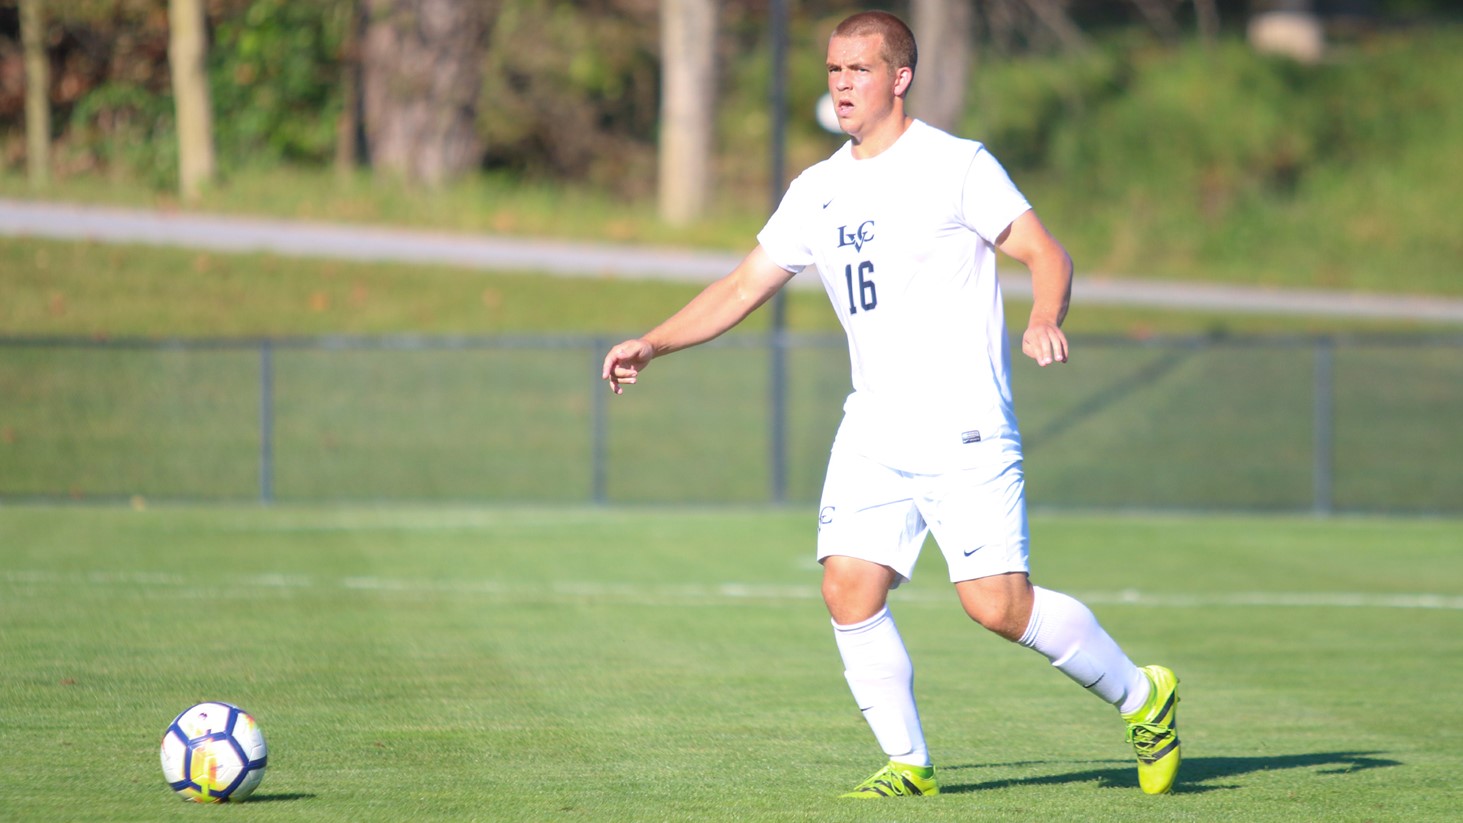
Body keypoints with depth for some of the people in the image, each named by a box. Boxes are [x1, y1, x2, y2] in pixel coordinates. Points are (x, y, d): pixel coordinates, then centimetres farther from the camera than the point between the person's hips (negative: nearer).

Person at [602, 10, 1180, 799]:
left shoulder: (956, 165, -5)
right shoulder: (817, 191, 13)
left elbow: (1045, 253, -8)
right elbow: (744, 285, 18)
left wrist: (1044, 322, -28)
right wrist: (653, 343, 9)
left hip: (966, 432, -6)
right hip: (873, 434, 6)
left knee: (997, 605, -12)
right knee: (848, 591, -9)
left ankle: (1141, 697, 9)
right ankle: (908, 764, 4)